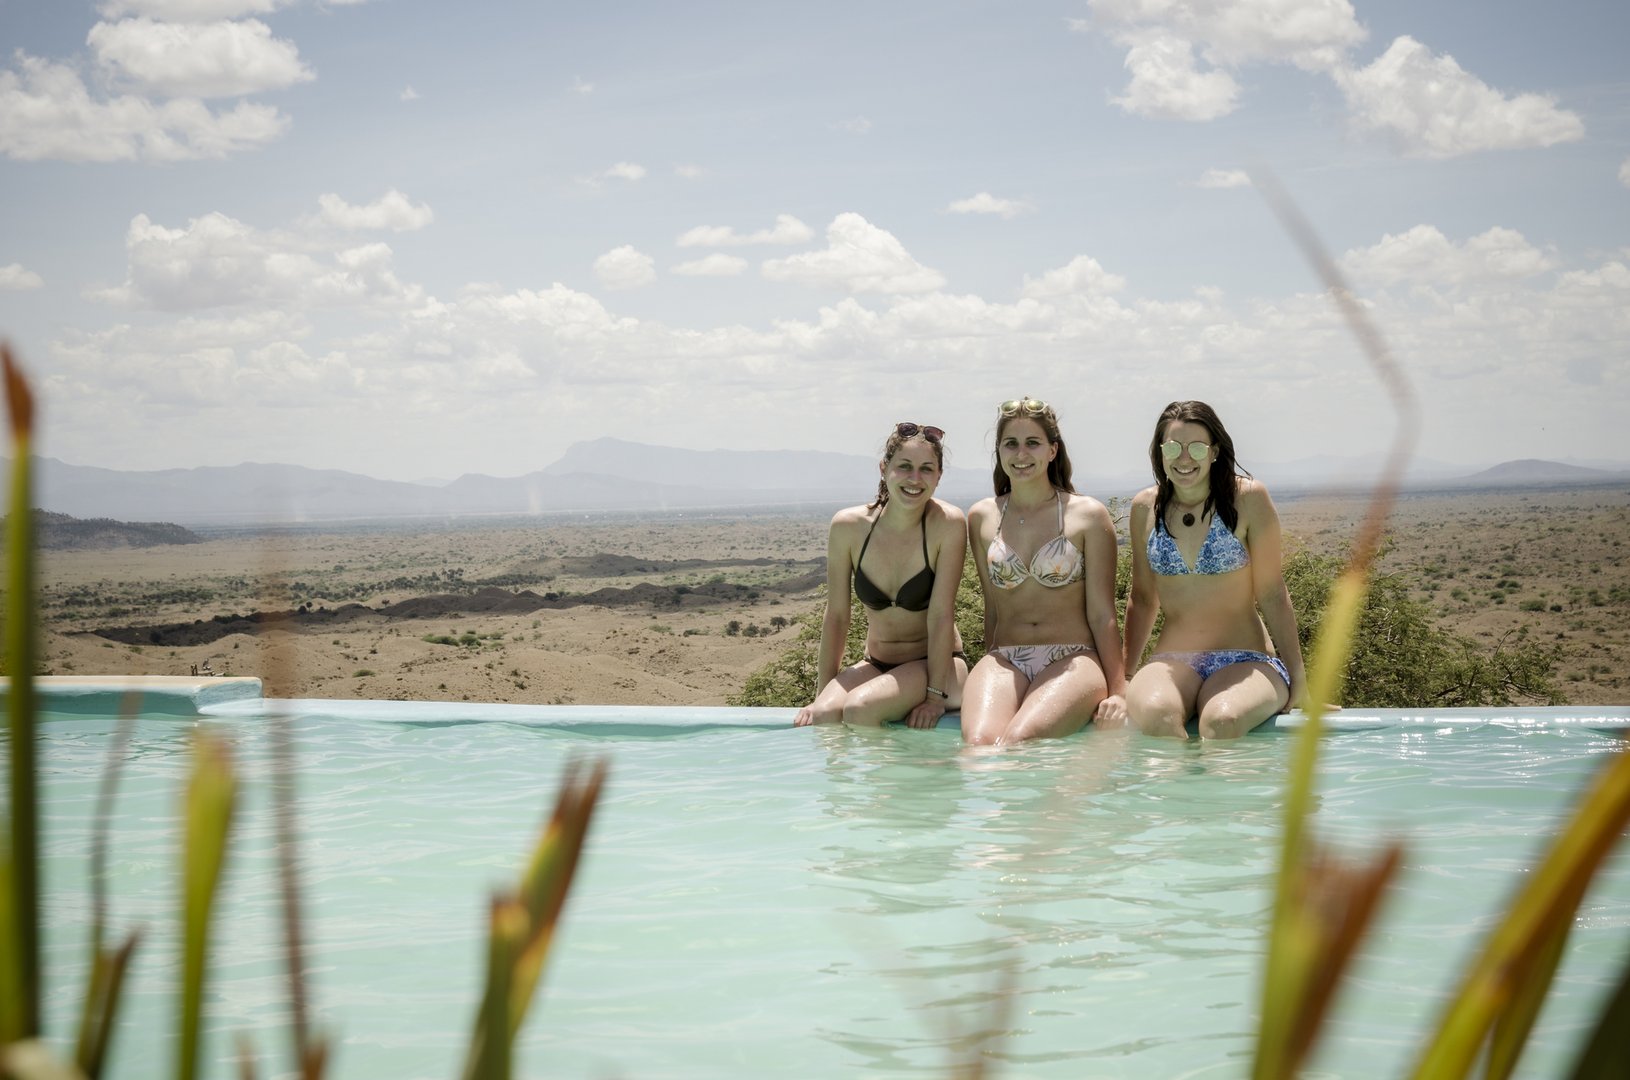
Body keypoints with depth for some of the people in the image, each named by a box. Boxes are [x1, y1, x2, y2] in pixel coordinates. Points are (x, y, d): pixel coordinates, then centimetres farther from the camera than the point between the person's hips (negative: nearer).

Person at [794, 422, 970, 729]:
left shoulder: (948, 524, -15)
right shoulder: (848, 526, -7)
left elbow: (941, 616, -17)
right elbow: (836, 616, -1)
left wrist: (936, 695, -19)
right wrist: (822, 693, -3)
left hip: (938, 664, -3)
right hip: (877, 665, 3)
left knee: (860, 707, -30)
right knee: (822, 715, -28)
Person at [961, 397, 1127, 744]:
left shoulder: (1088, 516, 6)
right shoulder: (981, 518, 14)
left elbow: (1102, 615, 4)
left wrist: (1118, 691, -4)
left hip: (1073, 662, -2)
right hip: (1004, 662, 2)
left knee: (1018, 740, -34)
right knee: (978, 742, -33)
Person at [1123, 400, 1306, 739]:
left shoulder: (1248, 499, -3)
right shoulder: (1146, 507, 6)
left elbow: (1273, 597, 0)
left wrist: (1297, 681, 0)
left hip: (1245, 660, -2)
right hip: (1172, 662, 2)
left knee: (1222, 720, -36)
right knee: (1153, 713, -34)